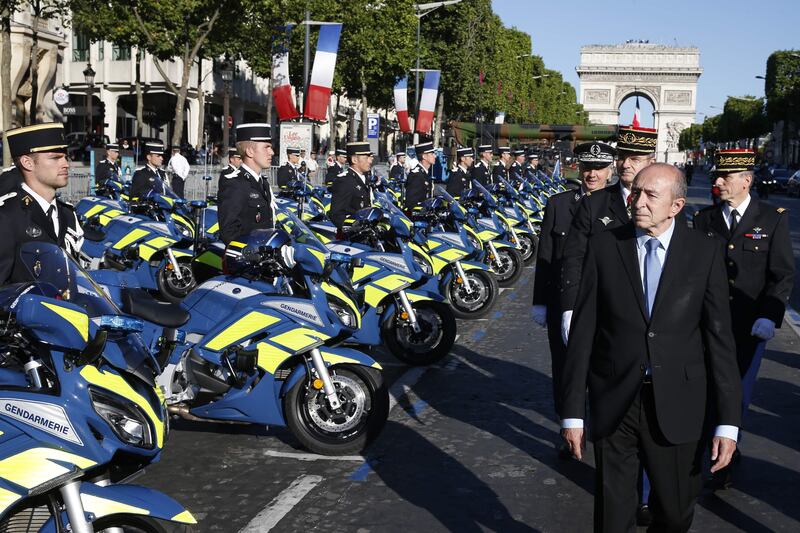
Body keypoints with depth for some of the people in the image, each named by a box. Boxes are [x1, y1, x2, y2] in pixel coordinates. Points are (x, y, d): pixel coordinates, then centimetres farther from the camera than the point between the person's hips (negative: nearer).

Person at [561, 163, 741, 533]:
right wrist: (572, 412, -3)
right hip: (614, 403, 0)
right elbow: (583, 332, -2)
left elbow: (719, 336, -3)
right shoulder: (603, 246, -2)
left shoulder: (704, 252, -2)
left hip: (678, 405, 0)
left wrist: (727, 421, -6)